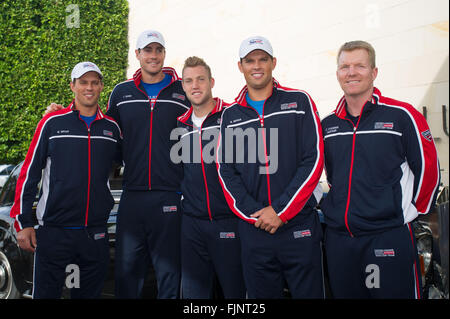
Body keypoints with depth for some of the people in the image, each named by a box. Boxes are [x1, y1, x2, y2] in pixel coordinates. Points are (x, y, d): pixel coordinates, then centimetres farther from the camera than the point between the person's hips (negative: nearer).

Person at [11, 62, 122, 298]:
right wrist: (23, 223, -3)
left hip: (96, 233, 3)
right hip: (54, 232, -2)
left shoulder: (111, 127, 7)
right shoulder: (53, 123, 0)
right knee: (46, 292, 5)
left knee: (90, 292, 14)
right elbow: (29, 173, 1)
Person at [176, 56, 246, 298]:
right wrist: (182, 196, 14)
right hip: (191, 223, 5)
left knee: (235, 290, 4)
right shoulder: (180, 125, 12)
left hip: (229, 221, -4)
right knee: (194, 291, 12)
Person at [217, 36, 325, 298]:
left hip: (300, 226, -2)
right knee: (261, 294, 11)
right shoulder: (231, 115, 10)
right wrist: (254, 213, -8)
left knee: (309, 291, 4)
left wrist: (280, 211, -11)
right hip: (253, 229, 2)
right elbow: (226, 171, 5)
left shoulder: (299, 102, 2)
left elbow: (313, 161, -6)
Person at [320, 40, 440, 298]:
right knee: (343, 294, 15)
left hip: (389, 237, -4)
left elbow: (428, 168, -1)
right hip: (337, 238, 5)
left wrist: (411, 212, 2)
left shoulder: (401, 115, -5)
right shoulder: (328, 125, 10)